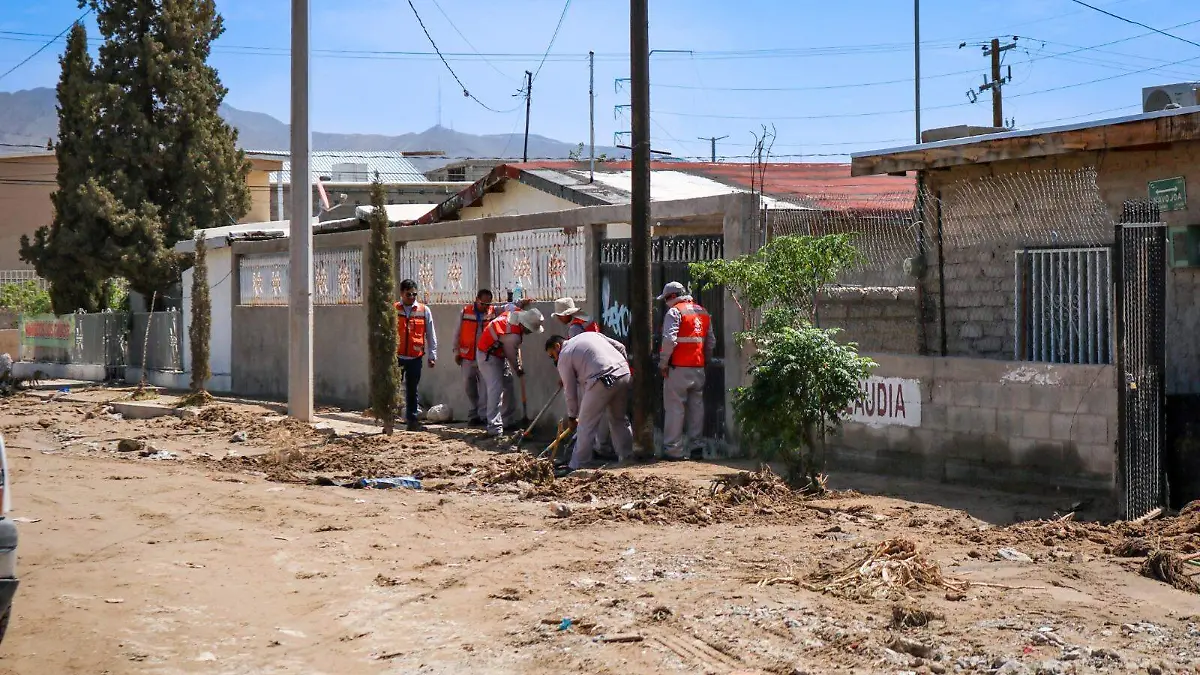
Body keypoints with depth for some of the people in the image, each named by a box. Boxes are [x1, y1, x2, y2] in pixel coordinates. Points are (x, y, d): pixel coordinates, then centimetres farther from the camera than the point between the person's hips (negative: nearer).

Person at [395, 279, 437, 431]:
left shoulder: (424, 310, 4)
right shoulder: (393, 310, 1)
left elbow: (431, 335, 8)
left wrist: (432, 355, 5)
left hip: (415, 357, 1)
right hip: (396, 356, -1)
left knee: (412, 391, 9)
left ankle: (412, 421, 16)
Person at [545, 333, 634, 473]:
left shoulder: (564, 358, 9)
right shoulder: (590, 334, 26)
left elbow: (570, 391, 10)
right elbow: (620, 347, 21)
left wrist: (572, 417, 20)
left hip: (601, 382, -7)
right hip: (624, 373, 7)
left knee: (586, 425, 3)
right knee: (619, 419, 21)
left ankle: (577, 466, 5)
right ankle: (627, 458, 26)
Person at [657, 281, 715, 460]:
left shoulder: (674, 311, -8)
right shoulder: (703, 312, 14)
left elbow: (669, 339, -18)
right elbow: (711, 342, 15)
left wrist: (663, 363, -10)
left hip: (678, 368, -6)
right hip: (698, 368, 6)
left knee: (675, 408, -2)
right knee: (696, 407, 12)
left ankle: (673, 450, -2)